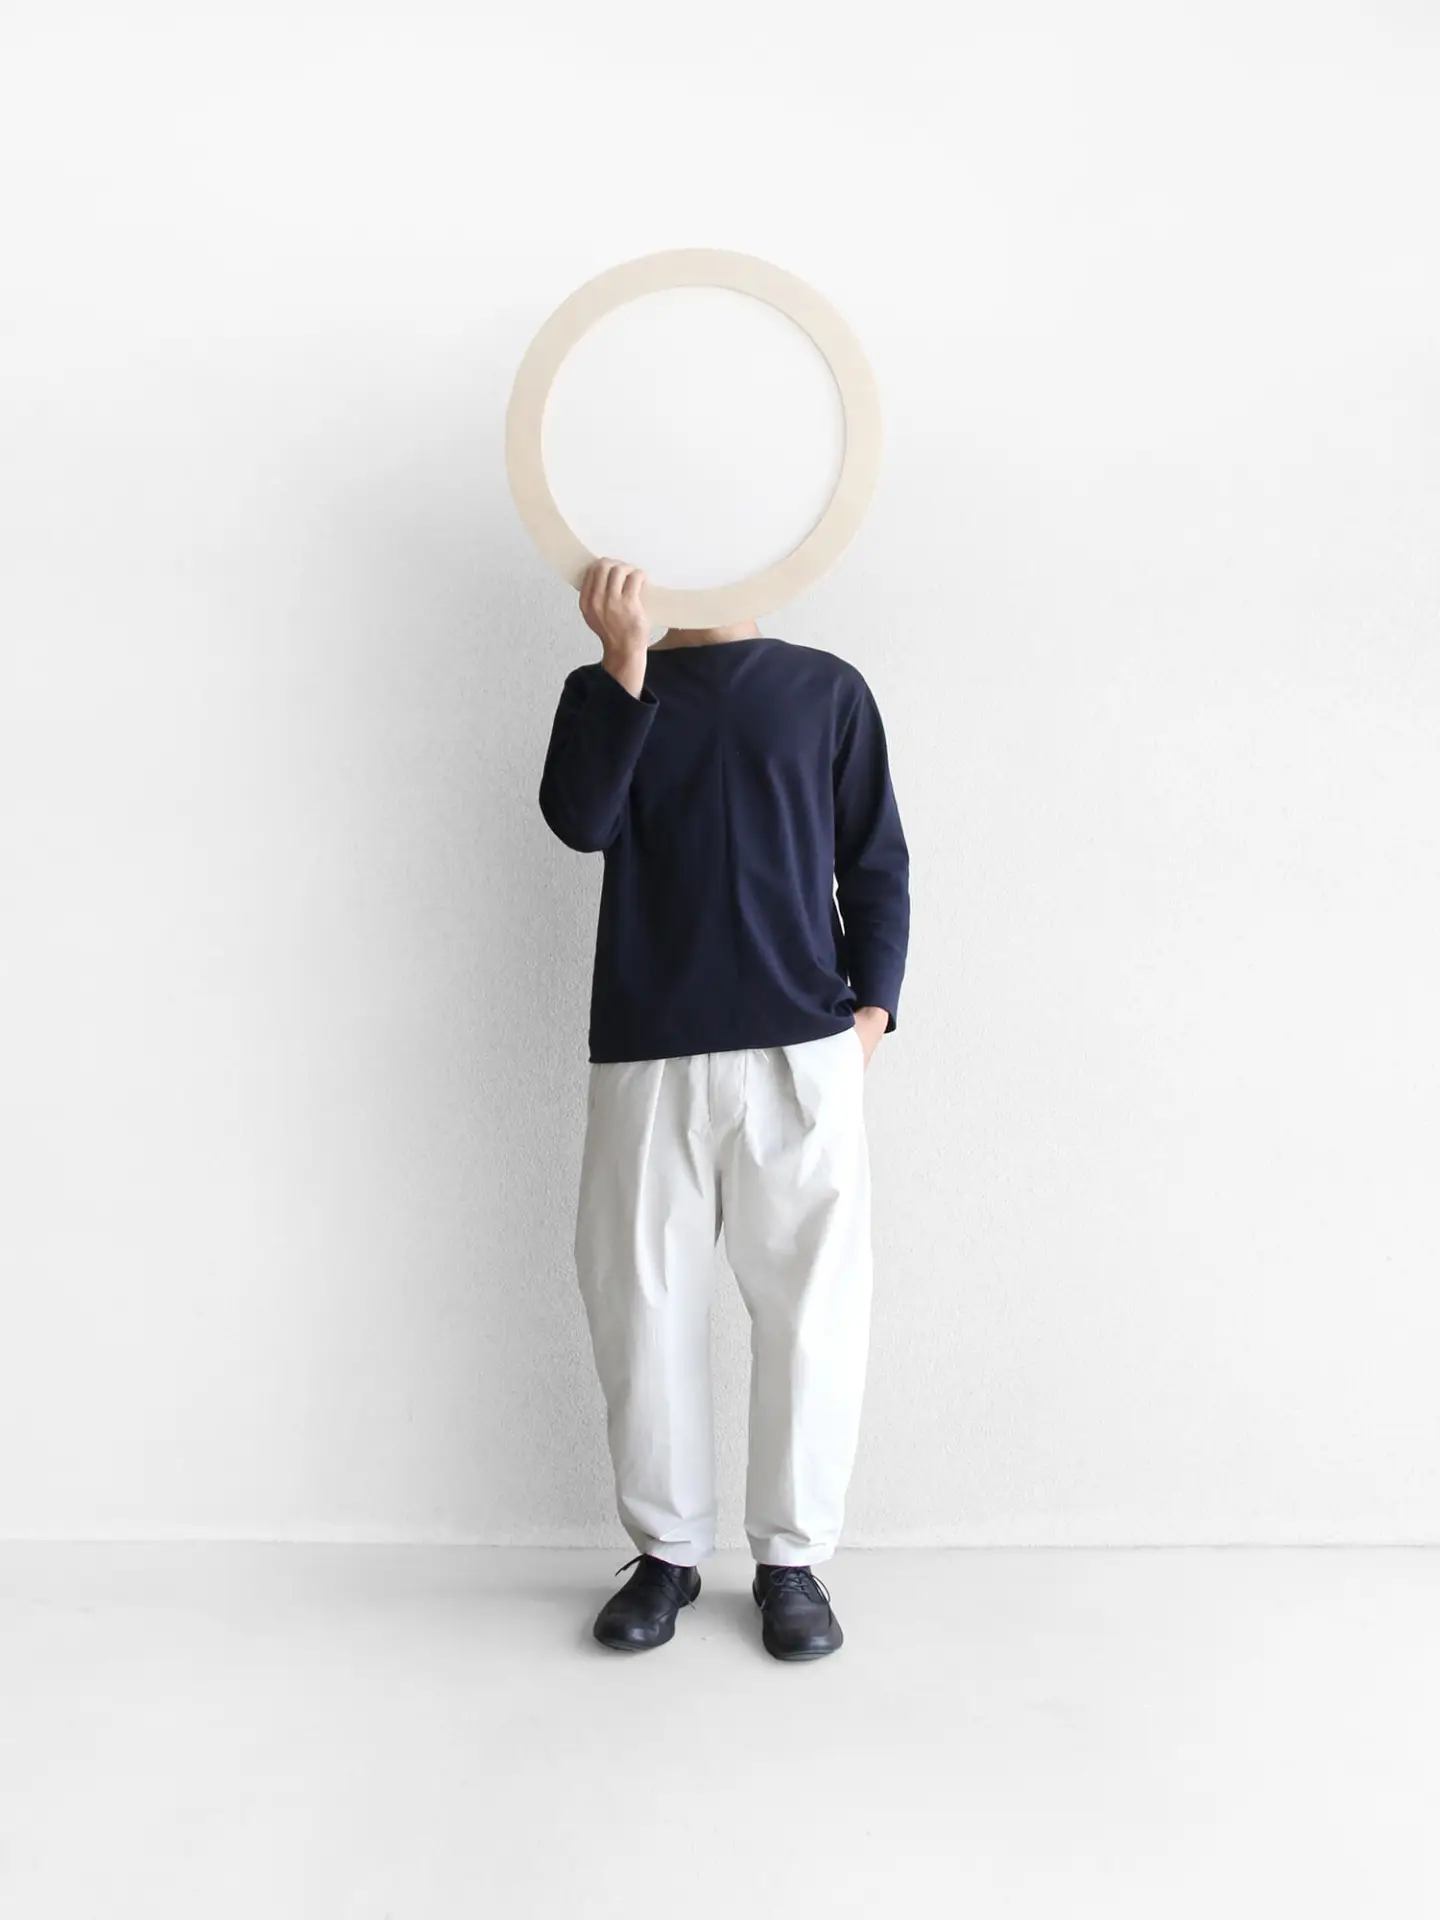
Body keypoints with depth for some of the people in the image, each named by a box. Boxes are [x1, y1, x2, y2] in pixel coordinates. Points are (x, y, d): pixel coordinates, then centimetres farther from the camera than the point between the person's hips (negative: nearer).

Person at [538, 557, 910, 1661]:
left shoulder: (827, 688, 9)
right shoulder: (606, 691, 11)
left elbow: (877, 863, 8)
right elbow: (581, 820, -8)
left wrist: (873, 1003, -4)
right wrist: (624, 661, -15)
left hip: (805, 1053, 0)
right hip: (647, 1055, 1)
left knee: (812, 1308, 2)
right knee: (645, 1306, 5)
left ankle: (793, 1557, 17)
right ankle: (666, 1551, 22)